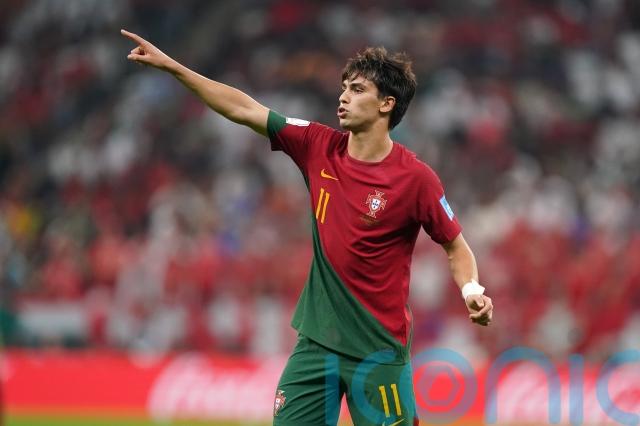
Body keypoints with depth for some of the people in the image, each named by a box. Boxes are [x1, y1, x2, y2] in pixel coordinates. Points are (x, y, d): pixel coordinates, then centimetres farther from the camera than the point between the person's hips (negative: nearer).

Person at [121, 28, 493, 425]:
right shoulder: (320, 147, 0)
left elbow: (456, 245, -1)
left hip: (379, 349, -5)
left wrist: (472, 291, -21)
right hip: (318, 341, 5)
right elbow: (243, 109, 2)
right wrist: (169, 64, 1)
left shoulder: (416, 177, -12)